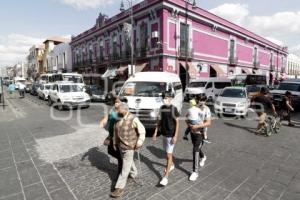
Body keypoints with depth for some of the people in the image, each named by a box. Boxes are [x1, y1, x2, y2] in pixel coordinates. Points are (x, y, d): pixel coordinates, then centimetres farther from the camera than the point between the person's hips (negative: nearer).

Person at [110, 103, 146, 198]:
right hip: (120, 146, 7)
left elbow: (142, 130, -13)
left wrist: (139, 142, -18)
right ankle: (133, 174, 52)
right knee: (129, 162, 27)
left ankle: (120, 188, 12)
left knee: (125, 167, 2)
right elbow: (116, 132, 12)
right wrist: (115, 143, 15)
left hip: (129, 147, -7)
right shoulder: (118, 119, 0)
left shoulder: (133, 119, -20)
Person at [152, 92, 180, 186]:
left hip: (171, 135, -6)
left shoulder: (174, 109, -14)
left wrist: (175, 136, -17)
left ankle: (165, 177, 3)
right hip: (164, 134, 6)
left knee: (169, 155, -3)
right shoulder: (162, 108, 2)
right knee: (167, 152, 22)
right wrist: (155, 132, 8)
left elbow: (177, 123, -12)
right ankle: (171, 165, 48)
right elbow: (160, 121, 9)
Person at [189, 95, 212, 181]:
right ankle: (203, 157, 56)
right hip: (192, 132, 5)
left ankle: (195, 172, 4)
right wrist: (189, 124, -12)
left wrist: (197, 126, -28)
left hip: (200, 133, -5)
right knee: (197, 148, 24)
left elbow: (208, 123, -19)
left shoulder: (206, 110, -14)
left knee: (196, 151, -8)